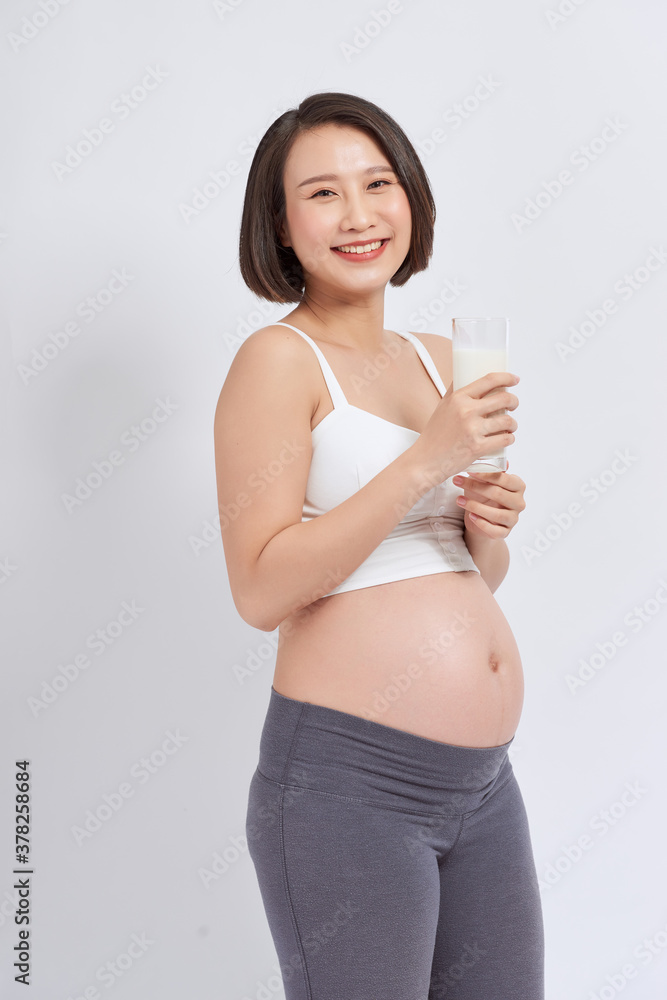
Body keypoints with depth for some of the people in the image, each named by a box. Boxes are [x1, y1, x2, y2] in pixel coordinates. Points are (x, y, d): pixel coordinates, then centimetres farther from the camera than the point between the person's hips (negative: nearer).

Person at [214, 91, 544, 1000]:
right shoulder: (279, 359, -8)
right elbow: (261, 591, -17)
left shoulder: (440, 360, 12)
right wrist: (425, 462, -20)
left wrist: (490, 526, -2)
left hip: (485, 781, 7)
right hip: (348, 781, -7)